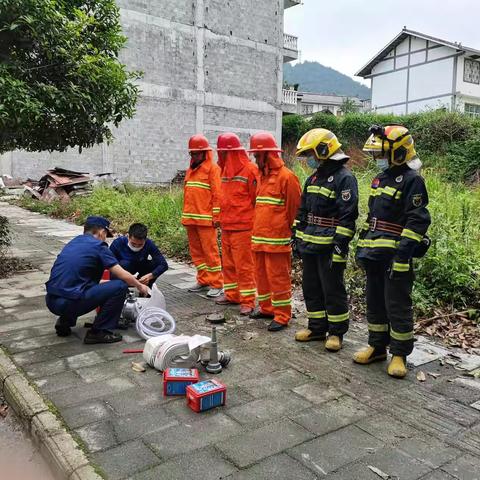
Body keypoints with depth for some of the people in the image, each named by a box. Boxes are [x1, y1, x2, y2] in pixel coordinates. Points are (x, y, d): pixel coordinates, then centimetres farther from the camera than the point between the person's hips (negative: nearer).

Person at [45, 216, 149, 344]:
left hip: (51, 301, 8)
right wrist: (140, 286, 16)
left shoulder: (73, 242, 18)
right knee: (120, 286, -3)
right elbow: (124, 277, -4)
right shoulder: (98, 246, -4)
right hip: (69, 303, -8)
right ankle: (99, 332, 2)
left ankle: (65, 321, 21)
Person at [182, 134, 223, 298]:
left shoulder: (213, 168, -4)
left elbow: (217, 194, -9)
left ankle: (217, 285, 1)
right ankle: (203, 280, 21)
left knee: (210, 251, -5)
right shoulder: (190, 170, 19)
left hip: (205, 219, -8)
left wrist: (216, 216, -14)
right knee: (196, 252, 11)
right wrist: (186, 215, 18)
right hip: (190, 218, 8)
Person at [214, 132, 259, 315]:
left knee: (244, 265, -3)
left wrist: (256, 223, -8)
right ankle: (231, 294, 27)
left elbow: (257, 199, -10)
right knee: (228, 263, 14)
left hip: (242, 227, -8)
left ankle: (248, 300, 5)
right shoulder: (226, 170, 14)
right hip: (226, 226, 8)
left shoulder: (250, 170, -11)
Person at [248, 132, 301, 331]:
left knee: (278, 278, -1)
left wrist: (287, 231, -5)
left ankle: (282, 316, 9)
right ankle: (266, 308, 30)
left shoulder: (286, 176, -12)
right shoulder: (263, 176, 15)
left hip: (276, 240, -9)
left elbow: (294, 207, -11)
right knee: (262, 276, 16)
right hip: (259, 238, 9)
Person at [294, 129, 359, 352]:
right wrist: (299, 237, 16)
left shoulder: (344, 178, -12)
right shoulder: (313, 178, 15)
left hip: (329, 247, -8)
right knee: (311, 288, 14)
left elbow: (348, 216, -18)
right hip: (309, 245, 9)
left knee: (333, 289, 1)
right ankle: (317, 327, 28)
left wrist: (340, 246, -21)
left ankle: (336, 332, 16)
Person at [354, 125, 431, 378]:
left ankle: (399, 354, 14)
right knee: (375, 302, 15)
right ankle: (377, 346, 29)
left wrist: (403, 253, -22)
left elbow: (417, 220, -16)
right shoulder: (380, 179, 16)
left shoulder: (412, 181, -10)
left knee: (397, 306, 1)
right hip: (374, 254, 8)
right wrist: (362, 245, 17)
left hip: (395, 256, -8)